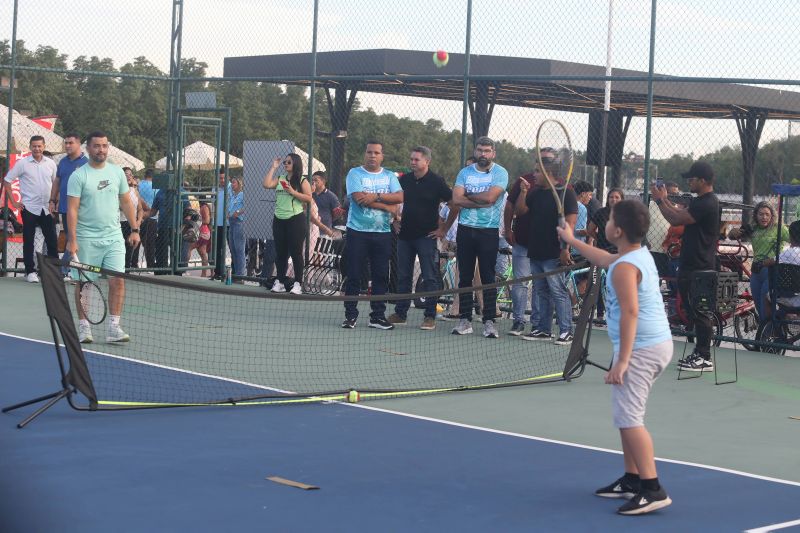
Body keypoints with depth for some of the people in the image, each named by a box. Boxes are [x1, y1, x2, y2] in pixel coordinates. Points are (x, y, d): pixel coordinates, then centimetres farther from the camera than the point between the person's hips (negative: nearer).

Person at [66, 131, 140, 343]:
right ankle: (84, 326, 13)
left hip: (114, 237, 3)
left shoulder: (117, 172, 9)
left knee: (118, 280, -7)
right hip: (87, 239, -3)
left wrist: (135, 229, 9)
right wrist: (72, 239, -15)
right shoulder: (78, 176, -4)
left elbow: (126, 202, 15)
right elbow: (72, 209, -8)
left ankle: (114, 327, -3)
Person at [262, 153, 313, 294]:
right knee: (280, 252, 9)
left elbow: (309, 198, -7)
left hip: (295, 219, -5)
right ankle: (279, 282, 16)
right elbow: (266, 184, -3)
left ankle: (298, 284, 1)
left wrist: (293, 192, -15)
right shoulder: (279, 179, 13)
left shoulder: (302, 181, 0)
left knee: (296, 252, -3)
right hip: (279, 219, 5)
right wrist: (273, 167, 3)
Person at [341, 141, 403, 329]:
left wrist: (376, 196, -18)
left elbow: (399, 197, -5)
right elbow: (359, 197, -15)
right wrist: (388, 207, -10)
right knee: (353, 275, 0)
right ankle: (350, 315, 8)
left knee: (381, 276, 4)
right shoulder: (355, 174, 0)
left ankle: (378, 316, 12)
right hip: (357, 231, -3)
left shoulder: (389, 176, 11)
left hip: (382, 233, 3)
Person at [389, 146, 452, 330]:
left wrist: (444, 229, -6)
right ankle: (400, 313, 16)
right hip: (405, 234, 5)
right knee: (403, 276, 9)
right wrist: (395, 220, 12)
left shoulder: (436, 181, -6)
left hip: (426, 236, -5)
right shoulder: (404, 179, 8)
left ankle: (430, 316, 0)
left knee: (430, 277, -3)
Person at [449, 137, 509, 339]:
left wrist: (468, 195, -4)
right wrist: (481, 201, -13)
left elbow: (490, 197, -17)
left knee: (488, 278, -2)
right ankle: (465, 320, 10)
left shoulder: (500, 173, -2)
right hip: (465, 229, 3)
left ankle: (489, 321, 1)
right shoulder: (465, 173, 9)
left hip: (489, 231, -3)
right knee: (465, 277, 5)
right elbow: (457, 199, -5)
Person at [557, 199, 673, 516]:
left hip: (640, 349, -11)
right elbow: (603, 259, 34)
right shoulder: (641, 254, 14)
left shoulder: (624, 267, -18)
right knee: (626, 416, 18)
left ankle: (652, 490, -17)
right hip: (658, 344, 11)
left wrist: (622, 361, -27)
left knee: (628, 418, -12)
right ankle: (632, 480, 24)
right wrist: (572, 241, 46)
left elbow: (630, 313, -26)